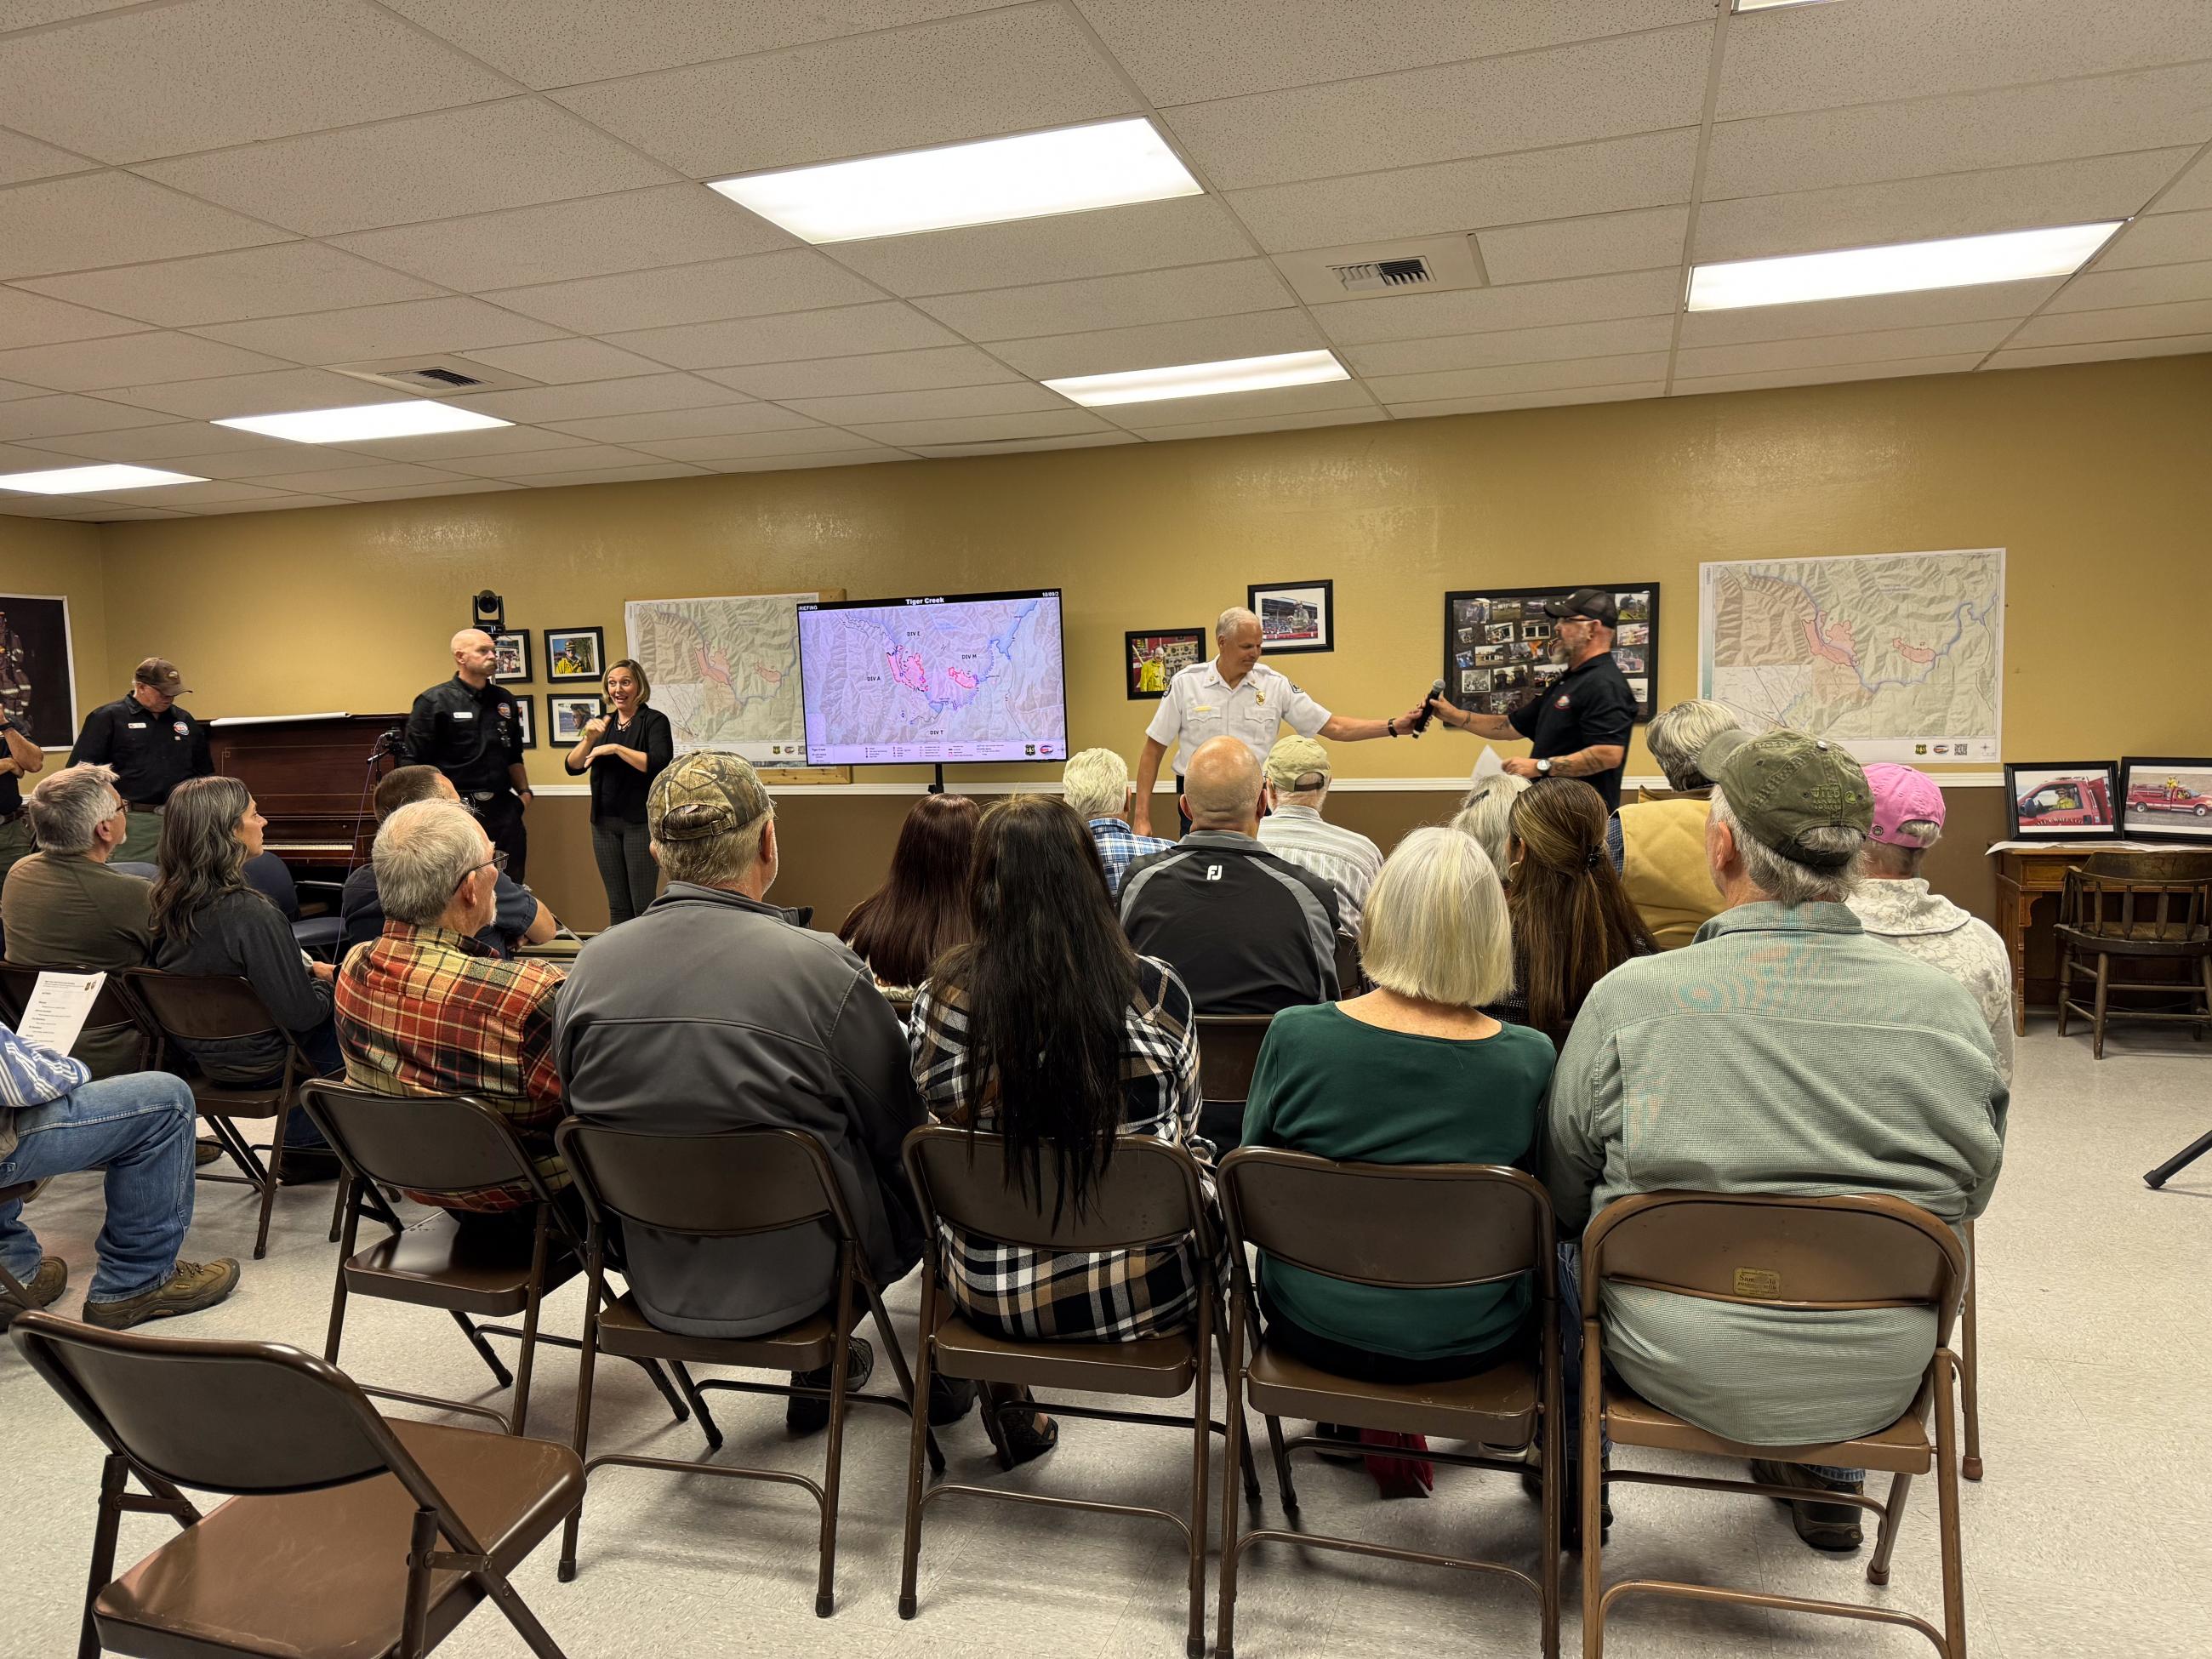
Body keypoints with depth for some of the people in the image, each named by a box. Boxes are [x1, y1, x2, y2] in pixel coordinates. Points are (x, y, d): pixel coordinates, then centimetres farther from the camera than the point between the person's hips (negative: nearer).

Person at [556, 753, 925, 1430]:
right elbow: (898, 1134, -10)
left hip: (654, 1279, 5)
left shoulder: (591, 964, -9)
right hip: (796, 1278, -5)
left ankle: (821, 1368, 40)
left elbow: (580, 1106, 6)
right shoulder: (824, 968, -23)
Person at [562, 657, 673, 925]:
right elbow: (573, 766, 6)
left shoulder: (654, 721, -3)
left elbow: (660, 764, -19)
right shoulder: (602, 723, 14)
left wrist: (615, 748, -20)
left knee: (643, 904, -6)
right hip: (604, 822, 5)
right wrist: (589, 737, -10)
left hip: (640, 821, -5)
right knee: (617, 906, 9)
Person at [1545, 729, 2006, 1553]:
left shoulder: (1629, 998, -18)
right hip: (1880, 1383, 3)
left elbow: (1564, 1188, -5)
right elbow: (1970, 1191, 5)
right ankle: (1828, 1483, 47)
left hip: (1687, 1370, -3)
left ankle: (1577, 1484, 42)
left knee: (1562, 1244, 25)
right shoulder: (1947, 1004, -10)